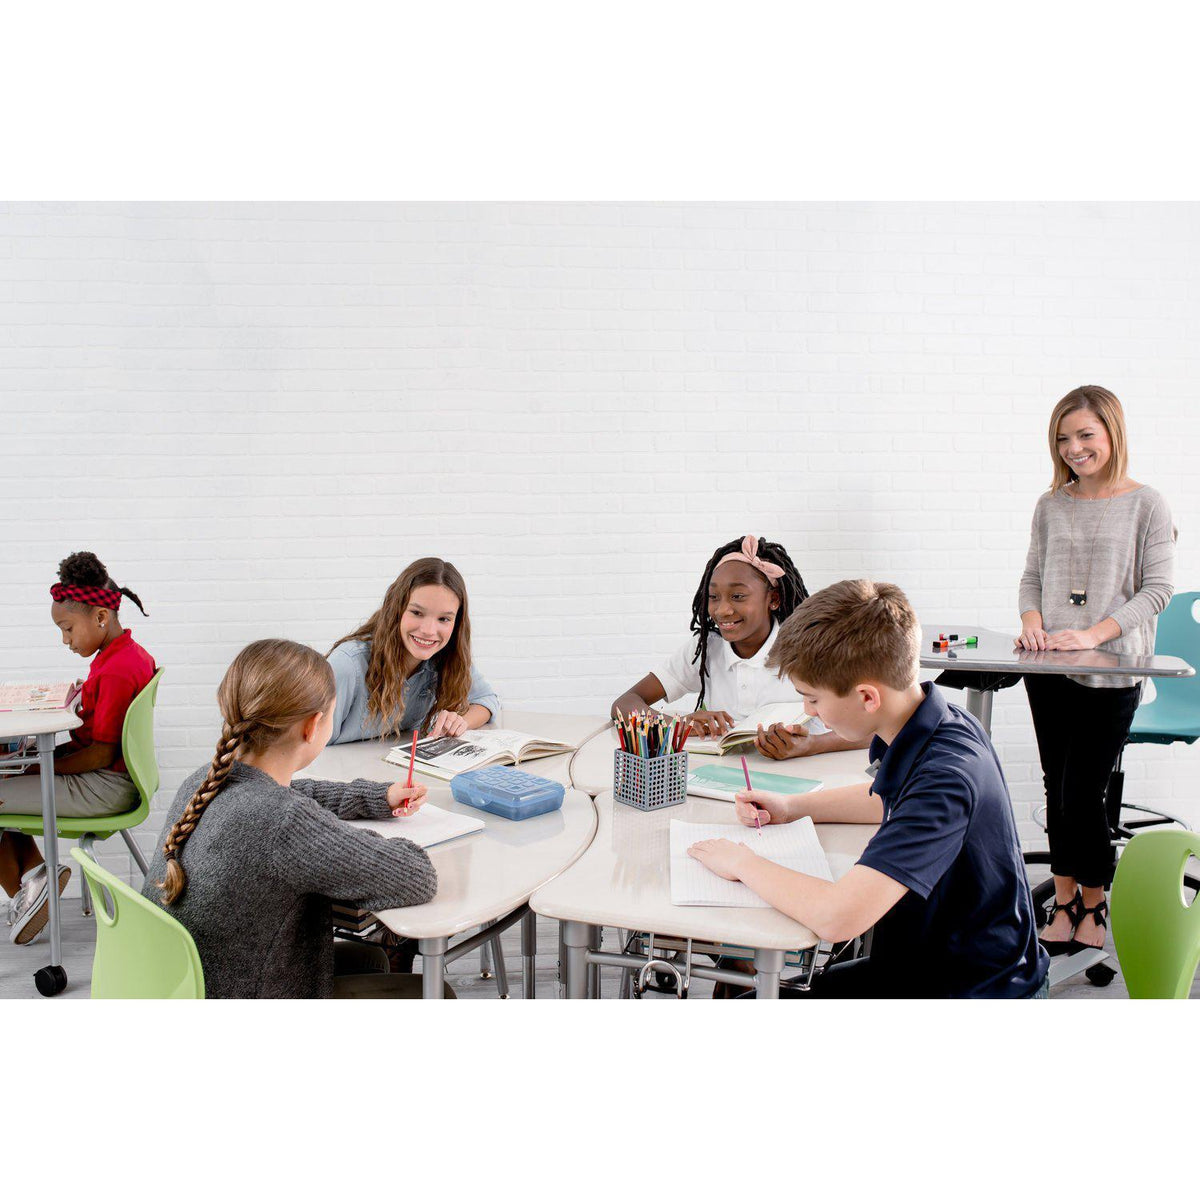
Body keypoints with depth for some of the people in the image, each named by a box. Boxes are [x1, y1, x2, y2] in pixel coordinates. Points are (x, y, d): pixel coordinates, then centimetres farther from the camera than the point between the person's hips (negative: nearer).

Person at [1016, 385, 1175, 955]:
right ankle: (1065, 898, 25)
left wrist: (1095, 633, -16)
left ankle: (1094, 902, 19)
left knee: (1080, 796, -4)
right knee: (1057, 791, 10)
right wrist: (1032, 621, -8)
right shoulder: (1051, 507, 9)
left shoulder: (1146, 505, -2)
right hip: (1049, 673, 4)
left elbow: (1157, 588, -5)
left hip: (1111, 674, -4)